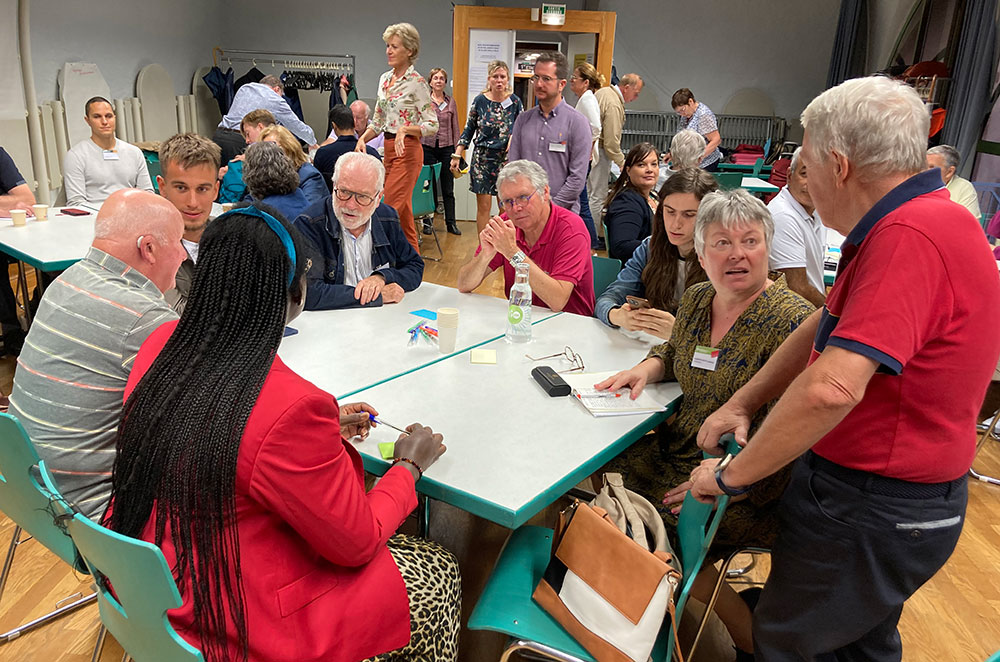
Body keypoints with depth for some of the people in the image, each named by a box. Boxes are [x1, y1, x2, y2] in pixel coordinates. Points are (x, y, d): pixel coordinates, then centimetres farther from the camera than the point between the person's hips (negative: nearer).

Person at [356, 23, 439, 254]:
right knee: (403, 211, 11)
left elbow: (432, 125, -12)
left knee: (392, 209, -11)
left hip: (407, 150, -8)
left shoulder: (416, 83, -10)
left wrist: (405, 129, -26)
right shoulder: (385, 79, 13)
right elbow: (378, 122, 17)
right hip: (389, 149, 8)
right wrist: (362, 139, 0)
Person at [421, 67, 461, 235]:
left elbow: (455, 127, 11)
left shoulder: (451, 102, 8)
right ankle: (427, 222, 13)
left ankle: (451, 222, 11)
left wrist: (456, 149, 6)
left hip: (446, 147, 1)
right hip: (427, 146, -1)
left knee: (448, 188, 4)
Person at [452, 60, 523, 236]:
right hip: (483, 158, 0)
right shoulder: (479, 101, 0)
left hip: (506, 159, 0)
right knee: (483, 206, 1)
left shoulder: (515, 102, 1)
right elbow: (468, 130, 6)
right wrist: (457, 156, -1)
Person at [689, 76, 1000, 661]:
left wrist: (732, 474, -24)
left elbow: (832, 389, -37)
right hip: (886, 494, 10)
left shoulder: (910, 237, -28)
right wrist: (741, 404, 6)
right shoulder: (908, 224, 9)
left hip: (873, 512, -10)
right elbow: (824, 329, 13)